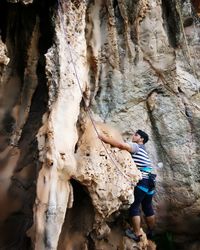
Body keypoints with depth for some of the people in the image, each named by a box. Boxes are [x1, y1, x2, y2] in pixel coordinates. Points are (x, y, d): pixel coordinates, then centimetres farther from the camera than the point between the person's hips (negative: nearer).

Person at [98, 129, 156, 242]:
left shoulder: (137, 146, -4)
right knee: (148, 207, 17)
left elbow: (121, 145, -22)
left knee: (134, 206, -3)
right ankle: (151, 232, 28)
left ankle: (137, 234, 1)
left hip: (142, 181, -9)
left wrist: (105, 138, -20)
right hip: (149, 181, 9)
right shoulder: (141, 149, 25)